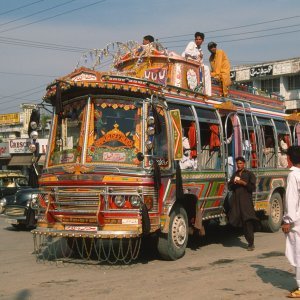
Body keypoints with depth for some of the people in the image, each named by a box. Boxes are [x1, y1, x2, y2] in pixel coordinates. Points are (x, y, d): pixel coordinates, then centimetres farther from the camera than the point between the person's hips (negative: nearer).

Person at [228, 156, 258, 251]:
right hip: (236, 201, 5)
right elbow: (229, 187, 17)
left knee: (248, 221, -12)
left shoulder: (249, 174, 3)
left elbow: (252, 187, -4)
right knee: (239, 221, 3)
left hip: (246, 201, -5)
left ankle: (251, 243, -11)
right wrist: (233, 183, -3)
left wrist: (243, 183, -13)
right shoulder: (235, 174, 18)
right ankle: (249, 240, 17)